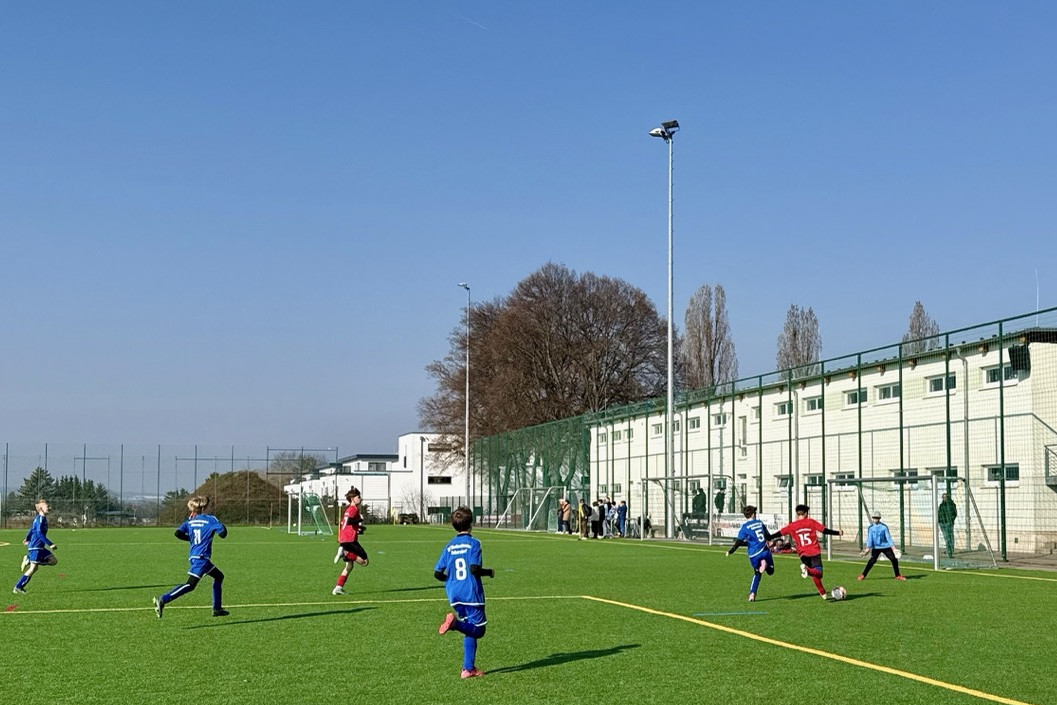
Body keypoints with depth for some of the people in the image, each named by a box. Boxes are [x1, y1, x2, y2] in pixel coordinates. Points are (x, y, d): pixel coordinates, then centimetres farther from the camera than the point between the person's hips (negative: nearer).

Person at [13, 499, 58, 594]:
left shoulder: (40, 518, 15)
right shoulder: (40, 519, -15)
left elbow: (31, 529, 27)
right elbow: (39, 533, -25)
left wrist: (27, 538, 41)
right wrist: (50, 544, -25)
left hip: (40, 547, 10)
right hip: (35, 547, -10)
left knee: (54, 561, 5)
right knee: (33, 568, -7)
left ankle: (28, 560, 7)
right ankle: (17, 588, 0)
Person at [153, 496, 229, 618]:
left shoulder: (190, 521, 9)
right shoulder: (211, 519, -5)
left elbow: (178, 533, -1)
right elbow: (223, 533, -12)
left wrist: (192, 538, 14)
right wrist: (221, 526, 10)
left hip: (193, 556, 8)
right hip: (201, 558, -8)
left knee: (219, 576, 21)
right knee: (190, 585, -12)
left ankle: (217, 609, 21)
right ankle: (163, 600, -24)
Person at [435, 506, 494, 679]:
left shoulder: (449, 546, 8)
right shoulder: (473, 543, -7)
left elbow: (437, 573, 4)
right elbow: (474, 568, -20)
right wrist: (490, 572, -2)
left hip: (454, 595, 6)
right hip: (471, 594, -6)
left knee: (470, 631, 14)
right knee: (478, 629, 0)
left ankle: (469, 668, 4)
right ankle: (455, 622, -27)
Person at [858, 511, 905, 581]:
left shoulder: (884, 526, -3)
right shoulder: (871, 528, -2)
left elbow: (888, 537, -5)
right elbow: (869, 538, -7)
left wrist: (893, 547, -13)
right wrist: (868, 548, -21)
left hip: (886, 546, 1)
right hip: (876, 547, -1)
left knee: (894, 559, -2)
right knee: (872, 560, -16)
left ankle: (898, 575, 16)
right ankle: (863, 575, -9)